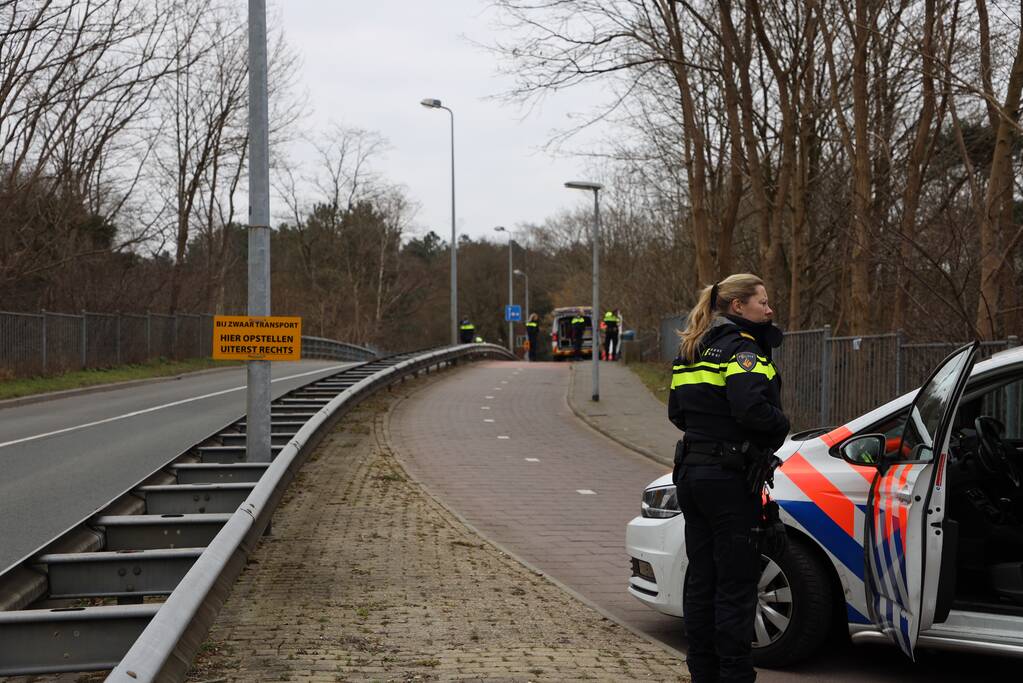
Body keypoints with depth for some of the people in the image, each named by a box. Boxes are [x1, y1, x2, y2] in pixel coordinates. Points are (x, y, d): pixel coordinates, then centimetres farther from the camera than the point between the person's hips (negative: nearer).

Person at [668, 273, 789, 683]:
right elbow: (749, 407, -27)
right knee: (736, 583, -1)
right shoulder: (742, 348, -13)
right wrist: (781, 424, -9)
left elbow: (677, 412, 18)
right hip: (730, 479, -9)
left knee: (701, 578, 13)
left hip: (692, 474, 9)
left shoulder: (692, 352, 15)